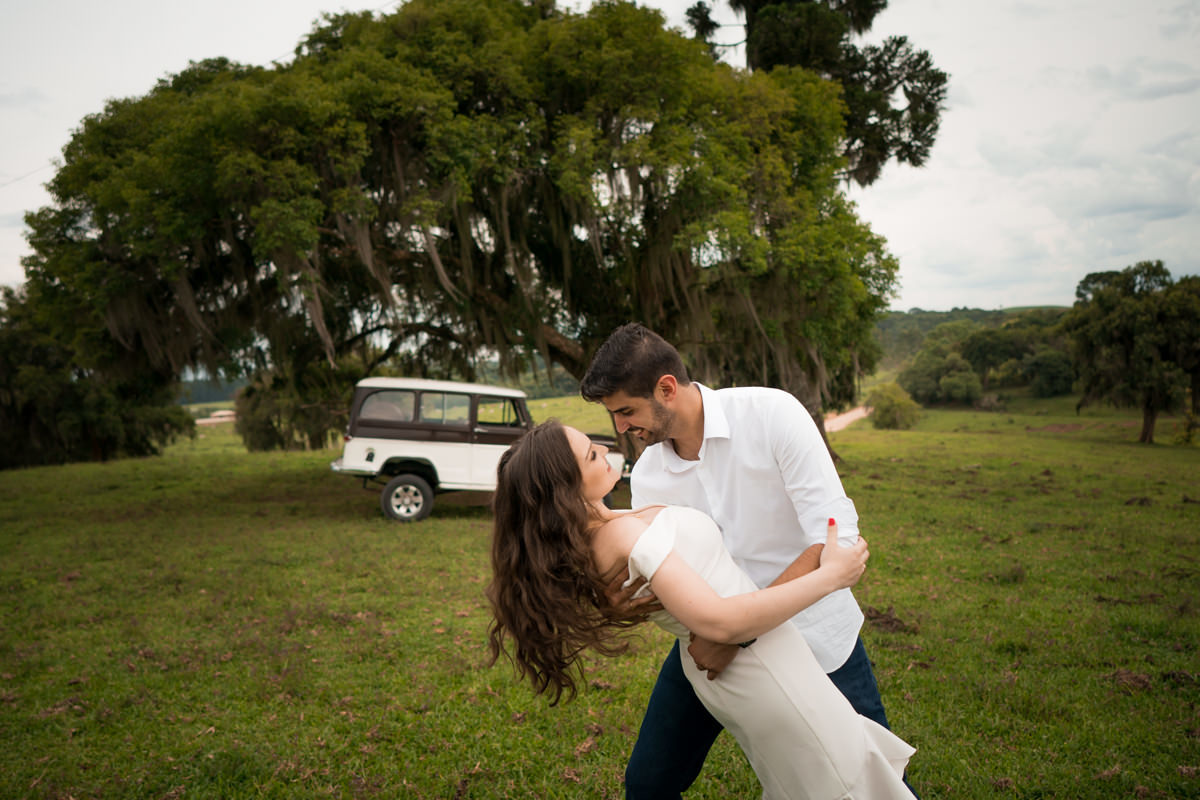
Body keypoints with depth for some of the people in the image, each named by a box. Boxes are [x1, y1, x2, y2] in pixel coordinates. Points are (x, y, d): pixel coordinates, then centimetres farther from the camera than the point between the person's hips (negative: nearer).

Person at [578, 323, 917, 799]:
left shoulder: (771, 413, -21)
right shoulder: (647, 476, -6)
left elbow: (836, 541, -27)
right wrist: (628, 597, -27)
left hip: (812, 634, -3)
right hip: (714, 642, 4)